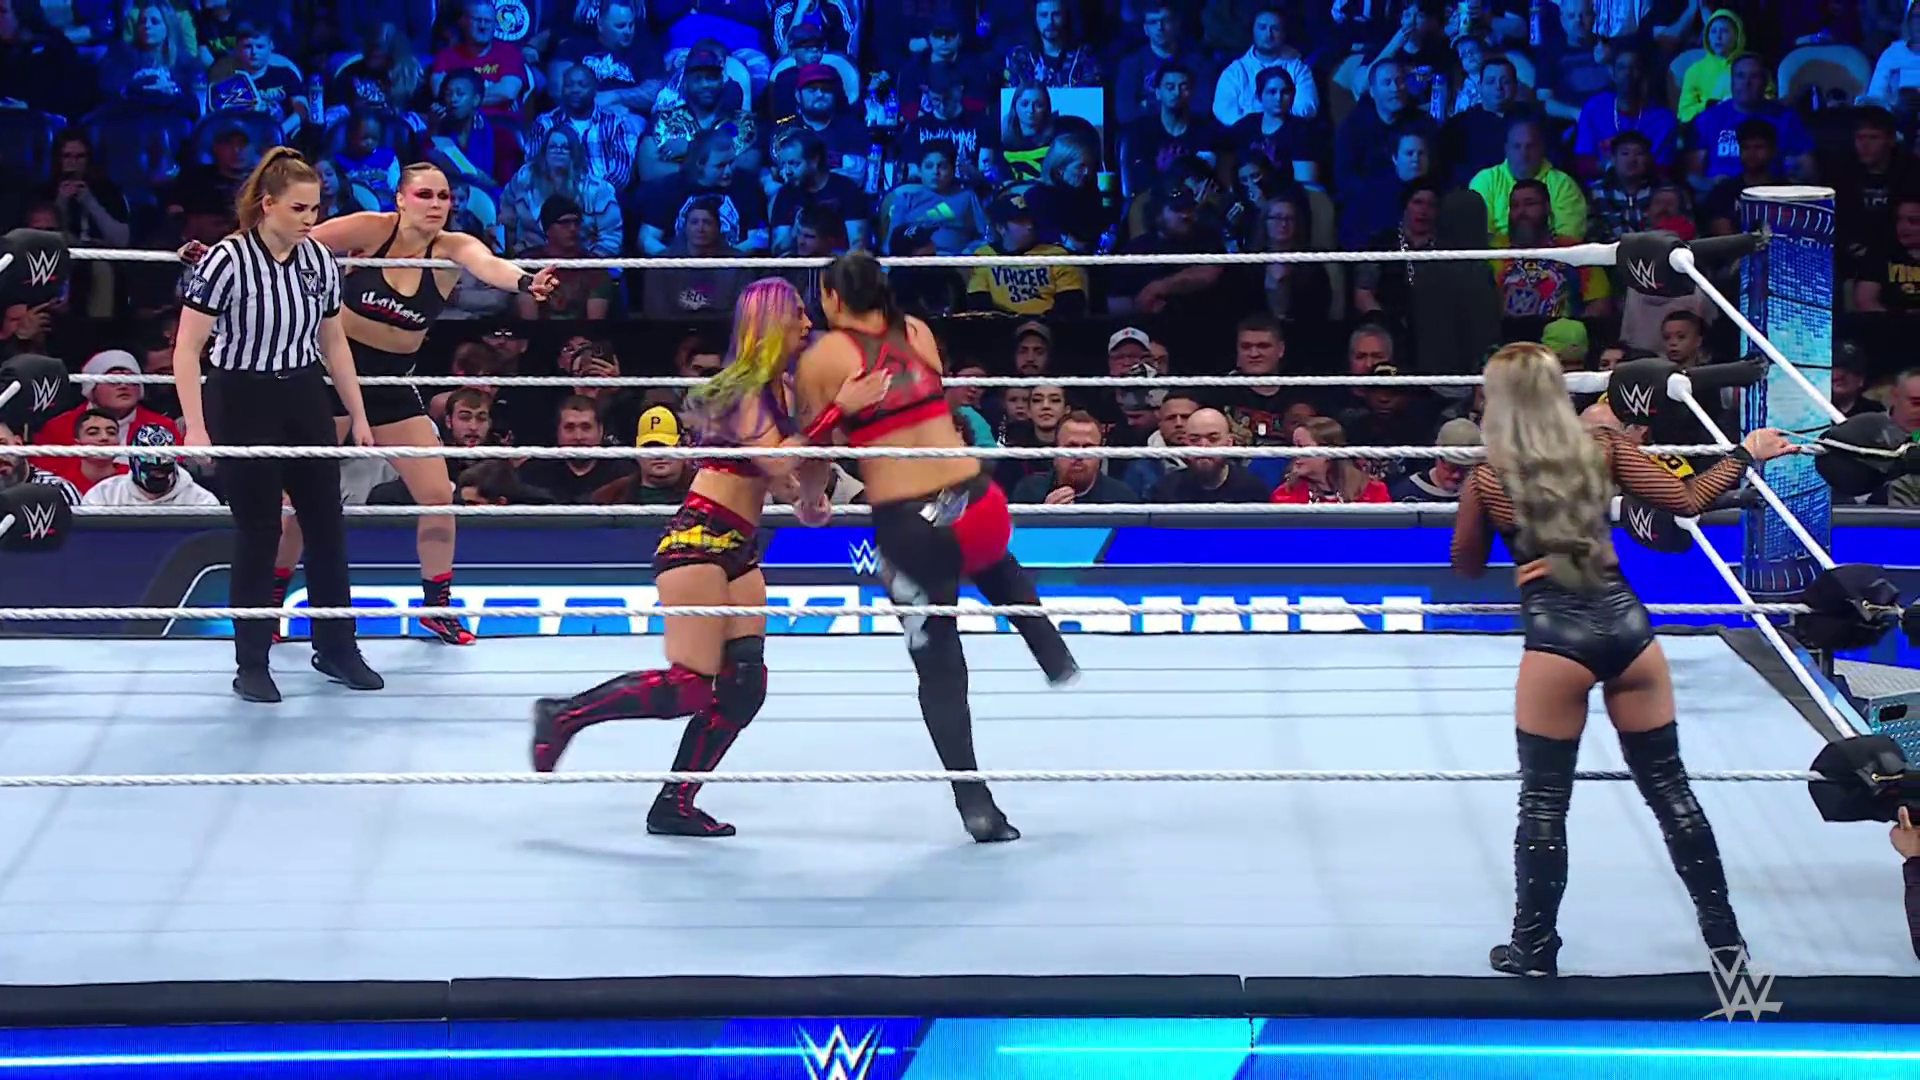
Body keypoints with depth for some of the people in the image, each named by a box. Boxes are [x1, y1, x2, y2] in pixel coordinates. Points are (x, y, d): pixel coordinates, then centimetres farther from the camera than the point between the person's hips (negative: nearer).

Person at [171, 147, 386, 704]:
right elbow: (186, 350, -15)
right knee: (258, 532, 0)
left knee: (327, 523, 8)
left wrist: (357, 416, 15)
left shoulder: (319, 259, 1)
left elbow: (333, 343, 13)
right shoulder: (228, 260, -17)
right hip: (243, 404, -6)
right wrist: (196, 428, -19)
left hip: (305, 400, 6)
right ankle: (252, 663, 12)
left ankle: (335, 648, 22)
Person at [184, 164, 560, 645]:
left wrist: (524, 282, -55)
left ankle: (438, 607, 17)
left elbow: (487, 264, -33)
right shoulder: (372, 230, -15)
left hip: (393, 385, 2)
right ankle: (271, 599, 19)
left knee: (438, 495, 0)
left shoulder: (451, 248, -12)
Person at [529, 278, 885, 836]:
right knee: (690, 686, -15)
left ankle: (675, 805, 8)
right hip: (698, 538, -10)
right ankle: (564, 714, 0)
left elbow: (786, 473, 17)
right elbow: (778, 464, -24)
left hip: (740, 548, 10)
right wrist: (838, 410, -29)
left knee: (744, 686, 2)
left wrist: (808, 502, -4)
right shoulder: (745, 389, -12)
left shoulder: (783, 389, 15)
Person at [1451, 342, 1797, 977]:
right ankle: (1723, 935, 19)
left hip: (1556, 638, -3)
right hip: (1625, 622, 3)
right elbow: (1685, 500, 1)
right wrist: (1745, 455, 15)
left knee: (1544, 802, 8)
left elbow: (1466, 567, 8)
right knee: (1669, 788, 14)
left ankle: (1534, 949, 12)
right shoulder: (1602, 450, 0)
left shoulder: (1487, 480, -5)